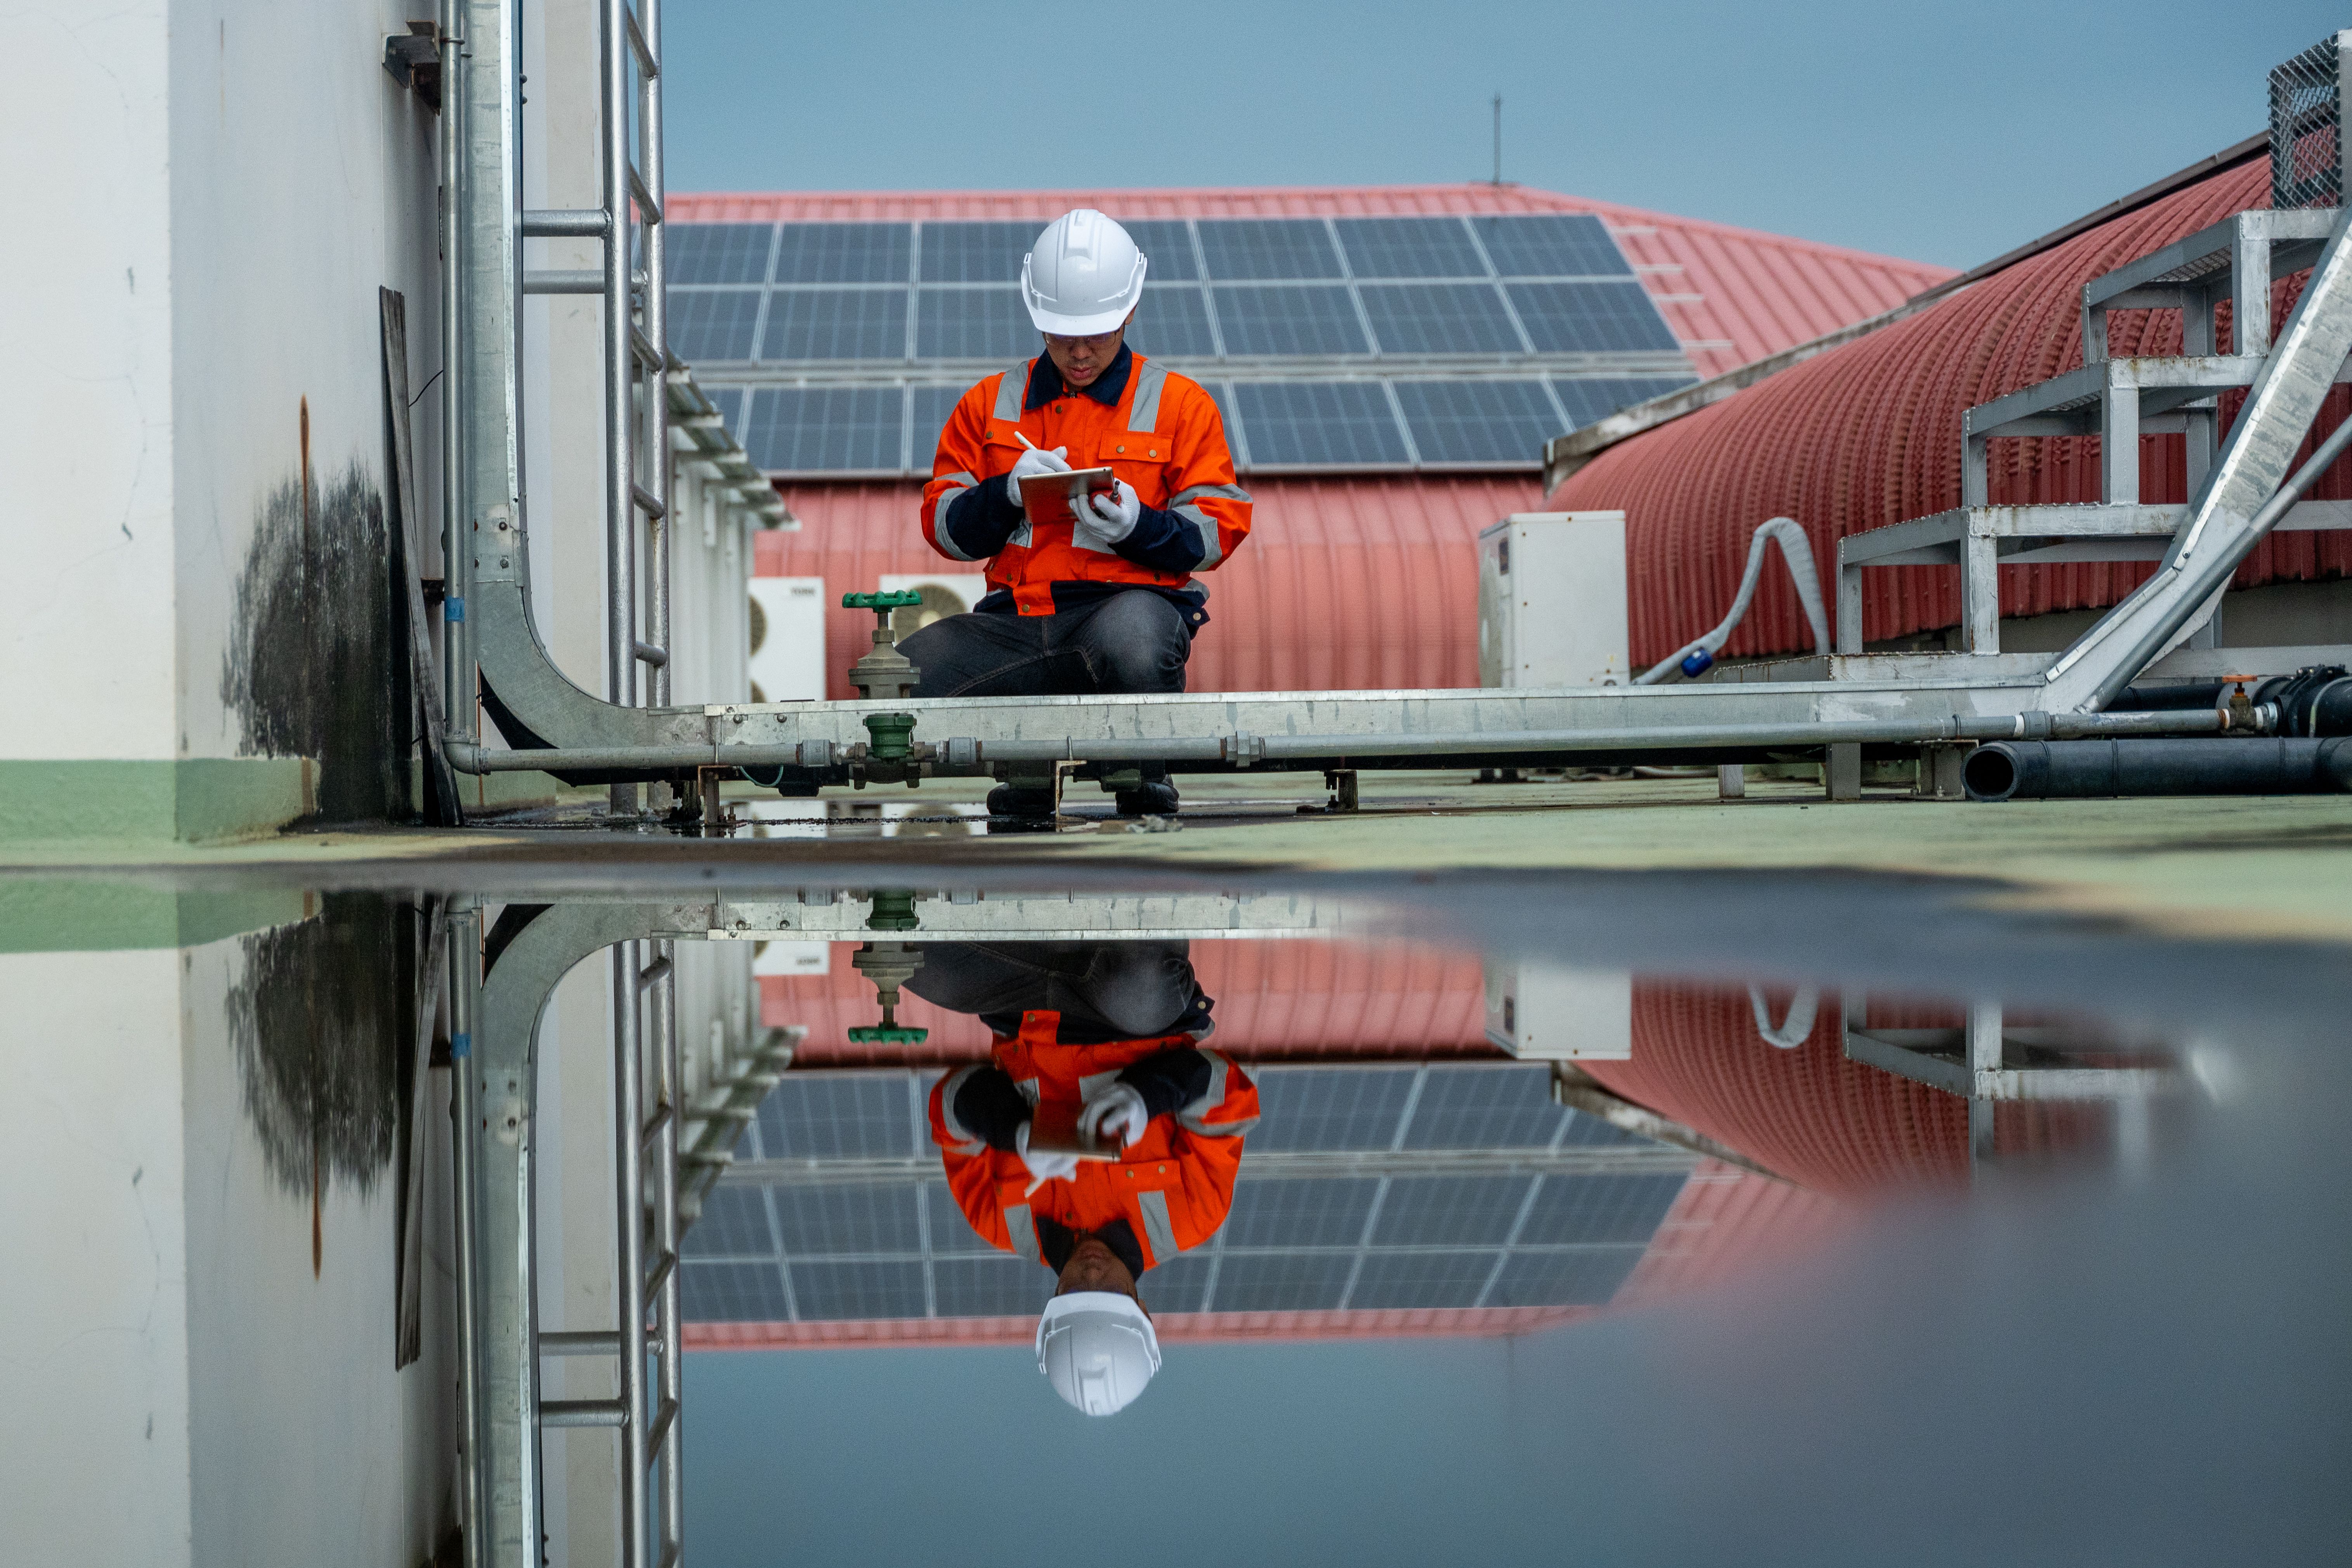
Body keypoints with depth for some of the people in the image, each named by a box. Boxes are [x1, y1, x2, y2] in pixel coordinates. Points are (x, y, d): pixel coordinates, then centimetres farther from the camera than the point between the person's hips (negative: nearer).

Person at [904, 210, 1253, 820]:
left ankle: (1145, 770, -8)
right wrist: (1007, 494, -8)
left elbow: (1217, 532, 5)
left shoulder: (1179, 403, 11)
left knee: (1132, 645, -42)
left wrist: (1139, 526, -16)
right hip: (1014, 617, 3)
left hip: (1132, 597, -3)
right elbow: (943, 526, 13)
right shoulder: (990, 403, 18)